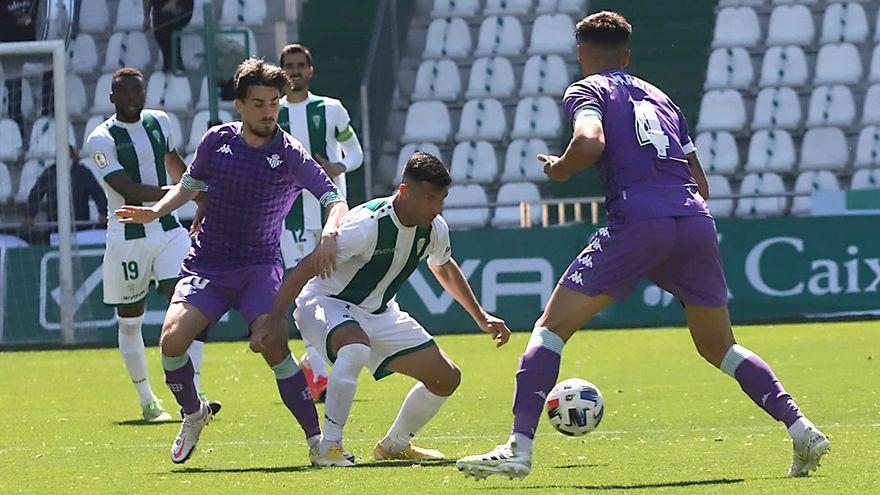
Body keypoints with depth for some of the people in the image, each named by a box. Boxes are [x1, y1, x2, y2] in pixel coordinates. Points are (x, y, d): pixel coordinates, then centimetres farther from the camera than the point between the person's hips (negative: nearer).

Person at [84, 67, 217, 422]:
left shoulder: (159, 122, 7)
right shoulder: (101, 140, -12)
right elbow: (130, 190, -21)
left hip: (168, 230, 4)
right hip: (128, 237, -4)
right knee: (130, 322, 7)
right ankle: (146, 400, 22)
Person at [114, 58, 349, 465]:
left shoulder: (290, 155, -9)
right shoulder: (217, 140, 1)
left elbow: (336, 202, -13)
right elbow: (190, 186, 17)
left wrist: (328, 237, -34)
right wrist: (156, 211, 0)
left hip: (259, 268, -3)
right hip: (207, 264, 3)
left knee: (274, 345, -25)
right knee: (172, 339, -17)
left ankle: (317, 440, -15)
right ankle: (193, 413, 13)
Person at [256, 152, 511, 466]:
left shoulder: (435, 229, -7)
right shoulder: (367, 225, -30)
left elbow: (444, 269, 17)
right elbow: (306, 269, -29)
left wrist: (481, 317, 20)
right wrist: (275, 318, -34)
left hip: (380, 313, 8)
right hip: (326, 302, -8)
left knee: (446, 378, 2)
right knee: (356, 347, -42)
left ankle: (394, 445, 24)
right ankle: (329, 448, -32)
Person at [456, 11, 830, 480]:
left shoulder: (587, 90, 10)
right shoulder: (659, 97, 27)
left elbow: (590, 143, -12)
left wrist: (558, 167, 6)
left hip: (636, 224, -5)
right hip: (696, 222, 5)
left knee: (550, 328, 2)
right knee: (718, 348, 20)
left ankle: (519, 447, -9)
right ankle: (800, 428, 6)